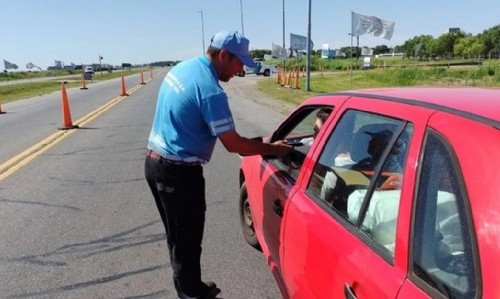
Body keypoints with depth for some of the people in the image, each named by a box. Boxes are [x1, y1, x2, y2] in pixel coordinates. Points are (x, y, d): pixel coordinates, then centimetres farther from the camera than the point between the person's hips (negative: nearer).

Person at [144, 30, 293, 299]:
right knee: (188, 239, 6)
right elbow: (233, 144, -19)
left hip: (155, 161, 10)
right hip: (178, 171, -10)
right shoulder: (210, 91, -22)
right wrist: (273, 149, -7)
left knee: (177, 234, 21)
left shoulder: (180, 68, 7)